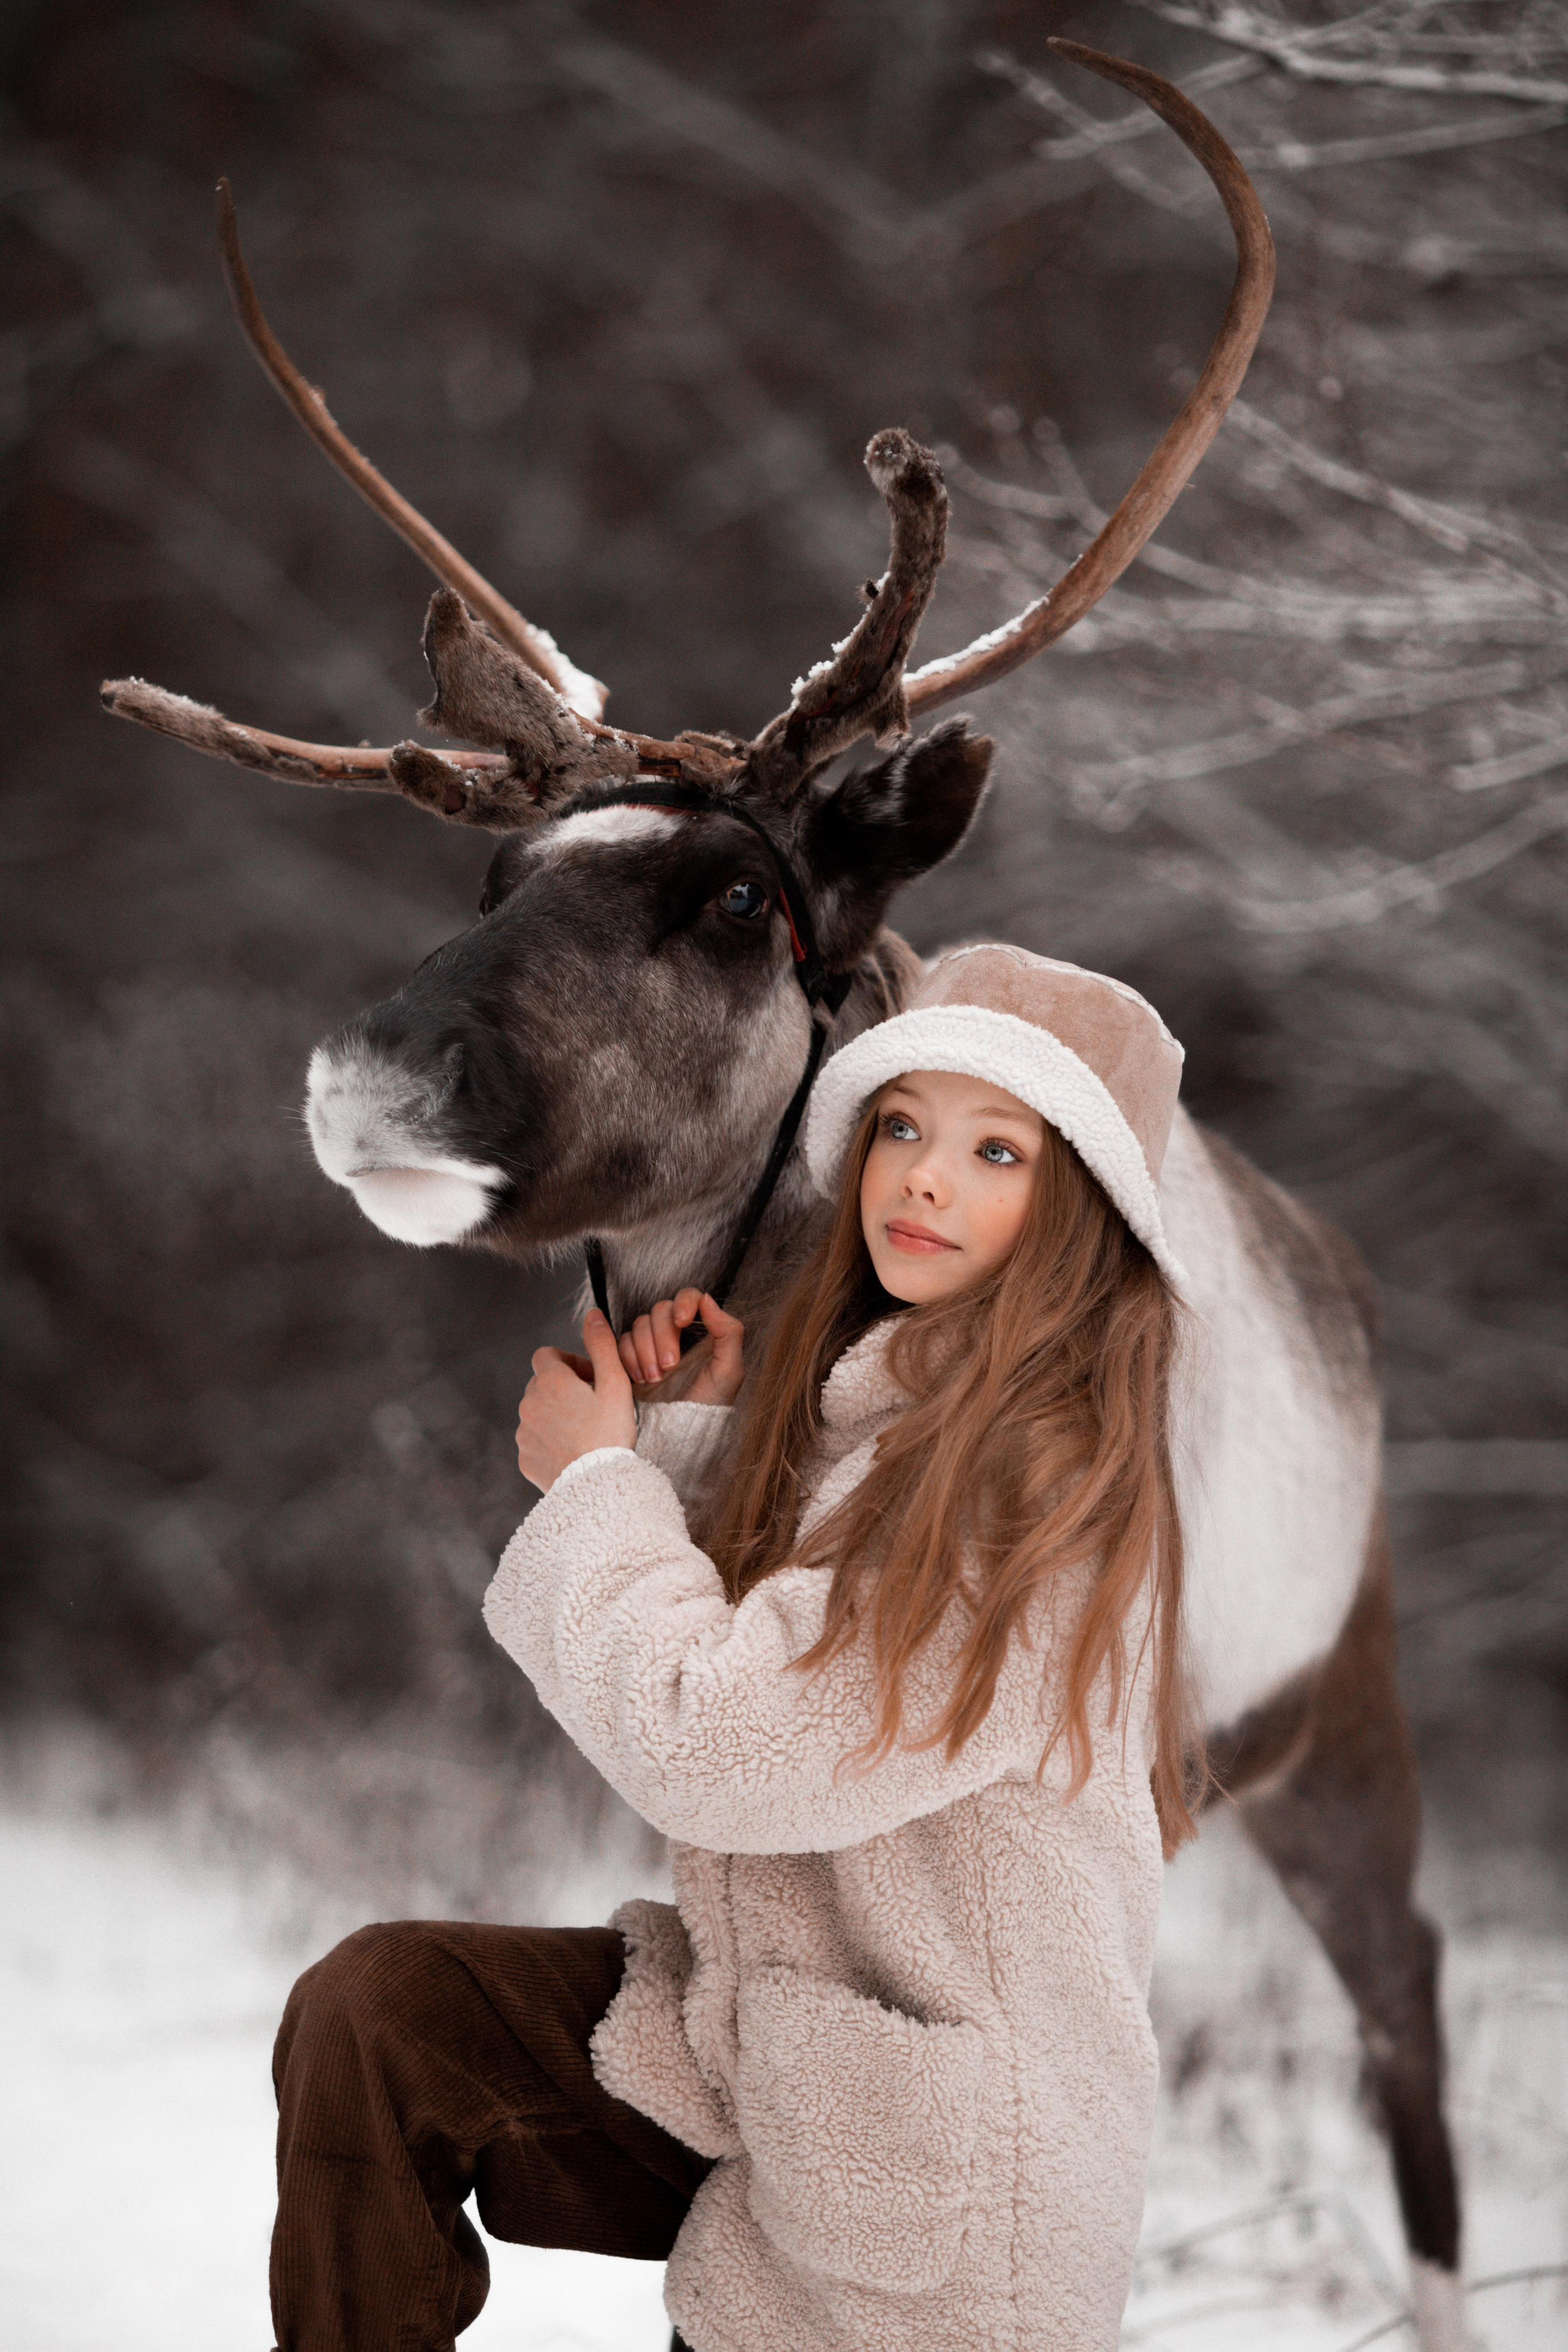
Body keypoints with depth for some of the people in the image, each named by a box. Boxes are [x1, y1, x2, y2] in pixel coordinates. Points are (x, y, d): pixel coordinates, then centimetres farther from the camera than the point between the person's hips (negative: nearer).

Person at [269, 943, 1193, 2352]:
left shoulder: (1043, 1490, -21)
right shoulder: (871, 1405, 6)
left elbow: (708, 1744, -23)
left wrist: (599, 1479, -8)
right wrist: (701, 1436, 3)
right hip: (769, 2028, 7)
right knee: (372, 2008, -6)